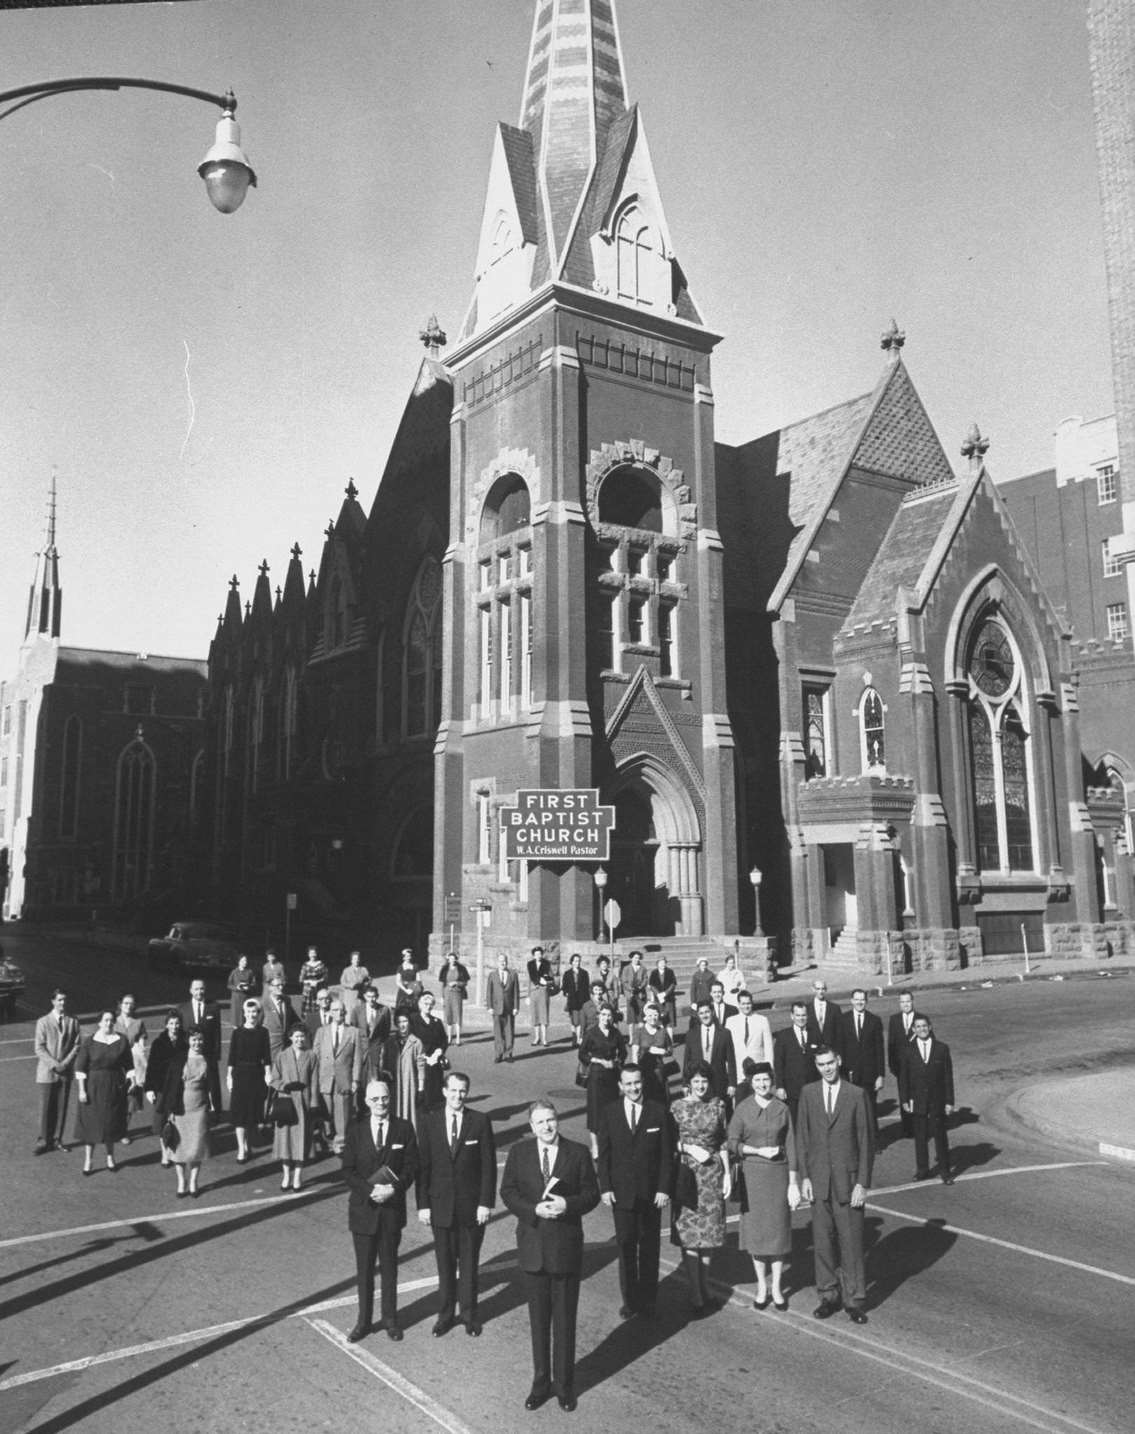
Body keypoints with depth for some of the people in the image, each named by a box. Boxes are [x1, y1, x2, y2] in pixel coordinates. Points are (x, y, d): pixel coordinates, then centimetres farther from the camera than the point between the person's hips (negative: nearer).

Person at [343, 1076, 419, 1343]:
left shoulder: (404, 1128, -3)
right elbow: (348, 1171, -5)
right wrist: (371, 1190, -19)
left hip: (392, 1208, 0)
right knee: (364, 1269, 11)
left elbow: (411, 1168, -3)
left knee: (389, 1266, 13)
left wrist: (394, 1189, -19)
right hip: (363, 1208, 0)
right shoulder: (355, 1129, -3)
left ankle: (390, 1319, 28)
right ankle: (364, 1321, 26)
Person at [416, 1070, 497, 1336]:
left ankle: (469, 1314, 28)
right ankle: (445, 1314, 28)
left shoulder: (480, 1122, -7)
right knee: (444, 1264, 12)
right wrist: (422, 1204, -3)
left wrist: (486, 1203, -8)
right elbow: (422, 1166, 0)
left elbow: (489, 1165, -5)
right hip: (440, 1205, 1)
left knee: (469, 1263, 12)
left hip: (472, 1205, -1)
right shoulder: (429, 1121, -3)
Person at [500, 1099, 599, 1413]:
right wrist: (534, 1209, -17)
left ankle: (564, 1384, 25)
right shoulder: (519, 1153, -1)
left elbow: (592, 1194, -2)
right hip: (532, 1246, 2)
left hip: (566, 1246, -1)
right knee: (538, 1320, 14)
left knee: (564, 1320, 9)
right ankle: (541, 1382, 29)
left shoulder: (578, 1153, -5)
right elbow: (508, 1192, -1)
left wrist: (568, 1204, -20)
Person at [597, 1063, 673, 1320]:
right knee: (626, 1247, 6)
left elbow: (667, 1154, -2)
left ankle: (648, 1301, 22)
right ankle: (629, 1299, 20)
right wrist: (605, 1187, -4)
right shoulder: (609, 1113, -1)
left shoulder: (659, 1112, -4)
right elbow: (603, 1153, 2)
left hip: (651, 1191, 0)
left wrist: (664, 1188, -7)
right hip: (621, 1191, 1)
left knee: (649, 1248, 9)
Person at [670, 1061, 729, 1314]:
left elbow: (723, 1142, 6)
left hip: (713, 1172, 2)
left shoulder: (718, 1105, 2)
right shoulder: (678, 1107, -4)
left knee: (708, 1232, 8)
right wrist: (690, 1148, -14)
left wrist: (727, 1174, 4)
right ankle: (696, 1295, 5)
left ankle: (704, 1289, 22)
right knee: (689, 1234, -2)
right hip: (686, 1173, -2)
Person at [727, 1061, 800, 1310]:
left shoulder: (782, 1109, 0)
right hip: (752, 1175, -1)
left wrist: (793, 1183, -1)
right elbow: (732, 1143, -3)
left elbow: (790, 1147, 1)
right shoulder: (742, 1109, -3)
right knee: (756, 1229, 5)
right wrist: (760, 1151, -14)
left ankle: (777, 1287, 18)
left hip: (778, 1174, 1)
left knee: (778, 1228, 5)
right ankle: (761, 1287, 19)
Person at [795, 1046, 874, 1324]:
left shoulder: (856, 1095, -6)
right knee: (823, 1241, 9)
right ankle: (829, 1295, 24)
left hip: (848, 1178, -2)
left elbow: (866, 1141, -4)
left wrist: (862, 1183, -7)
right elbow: (802, 1137, 5)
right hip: (818, 1178, 2)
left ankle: (854, 1300, 18)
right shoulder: (808, 1093, 1)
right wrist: (804, 1176, 0)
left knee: (851, 1242, 4)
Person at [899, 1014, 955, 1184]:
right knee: (920, 1137, 8)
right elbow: (903, 1077, 3)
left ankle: (944, 1171, 19)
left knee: (940, 1136, 6)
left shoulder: (942, 1048, -1)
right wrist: (904, 1100, -2)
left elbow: (948, 1076, 0)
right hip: (917, 1101, 1)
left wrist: (949, 1101, -2)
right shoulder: (908, 1050, -1)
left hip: (937, 1101, -1)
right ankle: (922, 1169, 20)